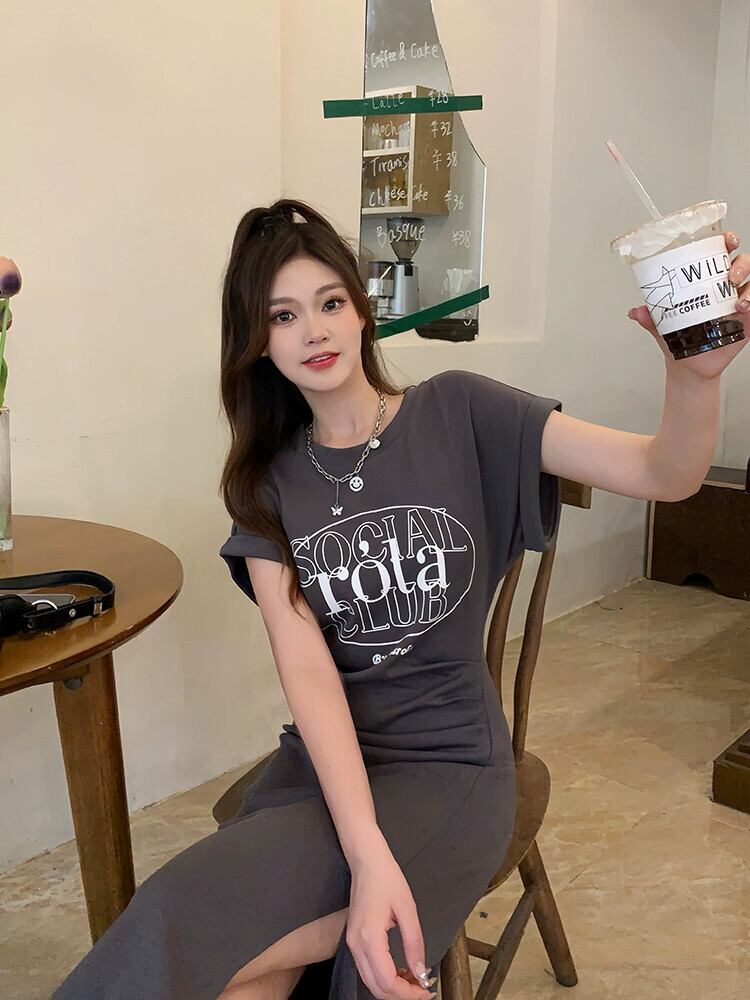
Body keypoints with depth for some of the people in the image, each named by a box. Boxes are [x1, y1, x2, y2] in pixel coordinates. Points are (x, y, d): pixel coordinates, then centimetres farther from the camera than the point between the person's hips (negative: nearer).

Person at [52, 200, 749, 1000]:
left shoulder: (459, 414, -5)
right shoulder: (267, 481, 2)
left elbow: (665, 474, -15)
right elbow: (307, 669, -11)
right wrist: (368, 854, -24)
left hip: (449, 761, -3)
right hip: (324, 758, 4)